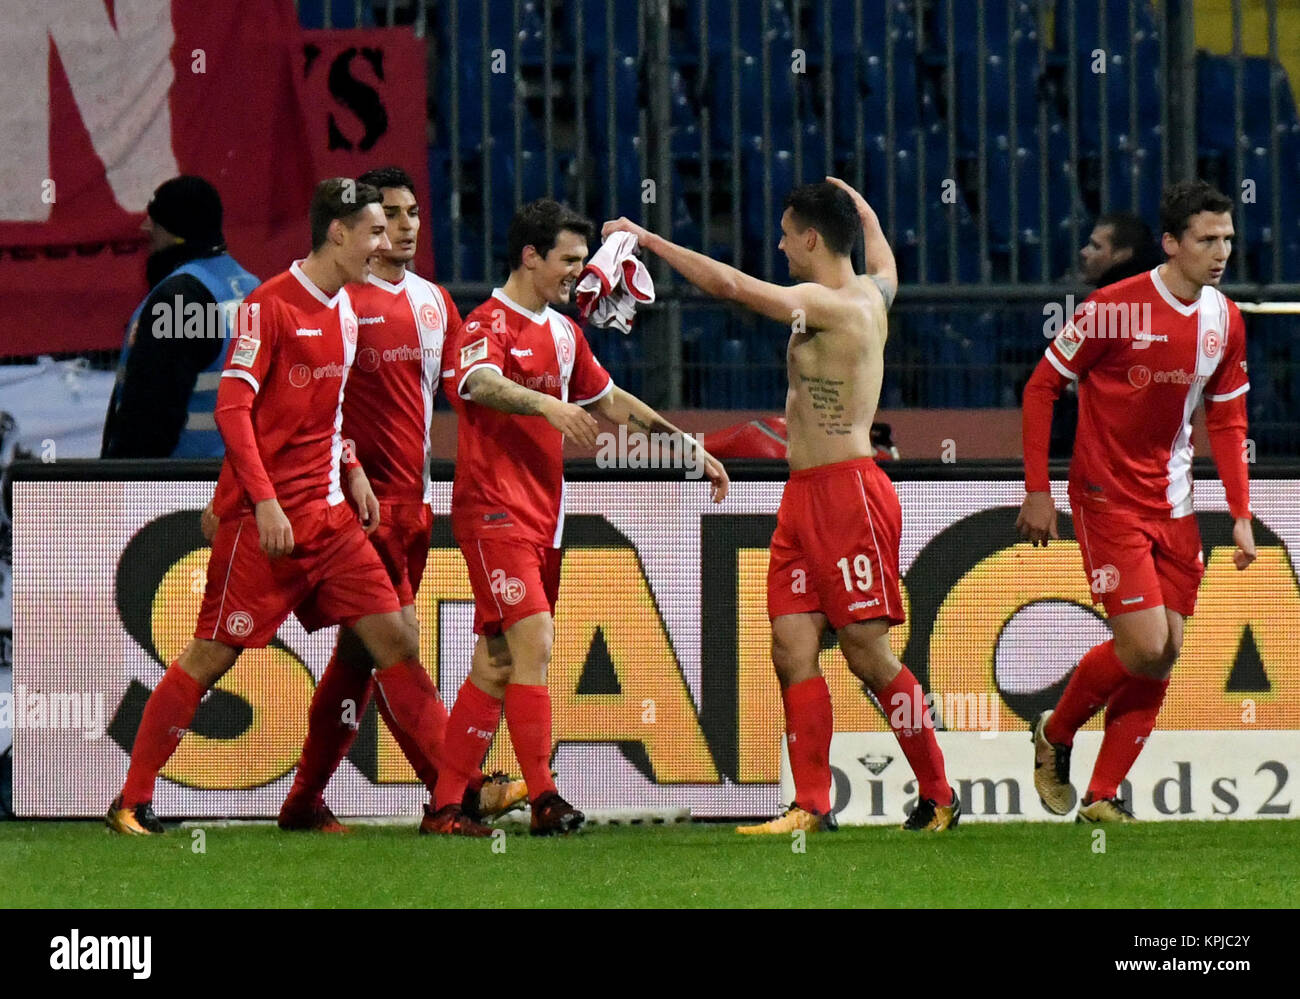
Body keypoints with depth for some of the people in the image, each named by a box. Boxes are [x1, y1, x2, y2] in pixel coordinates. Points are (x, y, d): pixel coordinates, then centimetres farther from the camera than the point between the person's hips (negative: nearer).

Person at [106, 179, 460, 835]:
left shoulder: (344, 309, 13)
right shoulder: (270, 305, -12)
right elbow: (231, 408, -15)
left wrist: (352, 474, 14)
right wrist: (265, 502, -20)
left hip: (328, 512, 7)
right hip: (262, 517, -7)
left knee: (393, 638, 1)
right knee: (212, 655, -4)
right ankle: (132, 802, 6)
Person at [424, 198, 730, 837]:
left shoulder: (563, 332, 18)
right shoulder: (489, 324, -9)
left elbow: (611, 401, 29)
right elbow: (481, 382, -30)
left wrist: (690, 449, 28)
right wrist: (547, 404, -48)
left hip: (543, 515, 8)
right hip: (494, 510, -8)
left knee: (496, 662, 7)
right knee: (533, 641, -18)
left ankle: (446, 805, 9)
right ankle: (543, 800, -19)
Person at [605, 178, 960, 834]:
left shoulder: (830, 304, -12)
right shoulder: (871, 294, 14)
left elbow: (730, 285, -22)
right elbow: (883, 257, 41)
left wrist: (650, 240, -14)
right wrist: (849, 197, 57)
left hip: (848, 492, -9)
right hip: (804, 499, 9)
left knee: (866, 651, -5)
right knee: (792, 650, 0)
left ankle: (938, 797, 4)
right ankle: (811, 805, -4)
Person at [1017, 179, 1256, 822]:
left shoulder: (1224, 320, 3)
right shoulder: (1115, 307, -16)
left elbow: (1226, 421, 13)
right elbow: (1042, 387, -7)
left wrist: (1240, 515, 5)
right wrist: (1037, 490, -9)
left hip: (1173, 504, 6)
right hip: (1108, 498, -6)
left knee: (1164, 654, 2)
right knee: (1145, 645, -14)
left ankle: (1102, 798, 11)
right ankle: (1055, 735, 13)